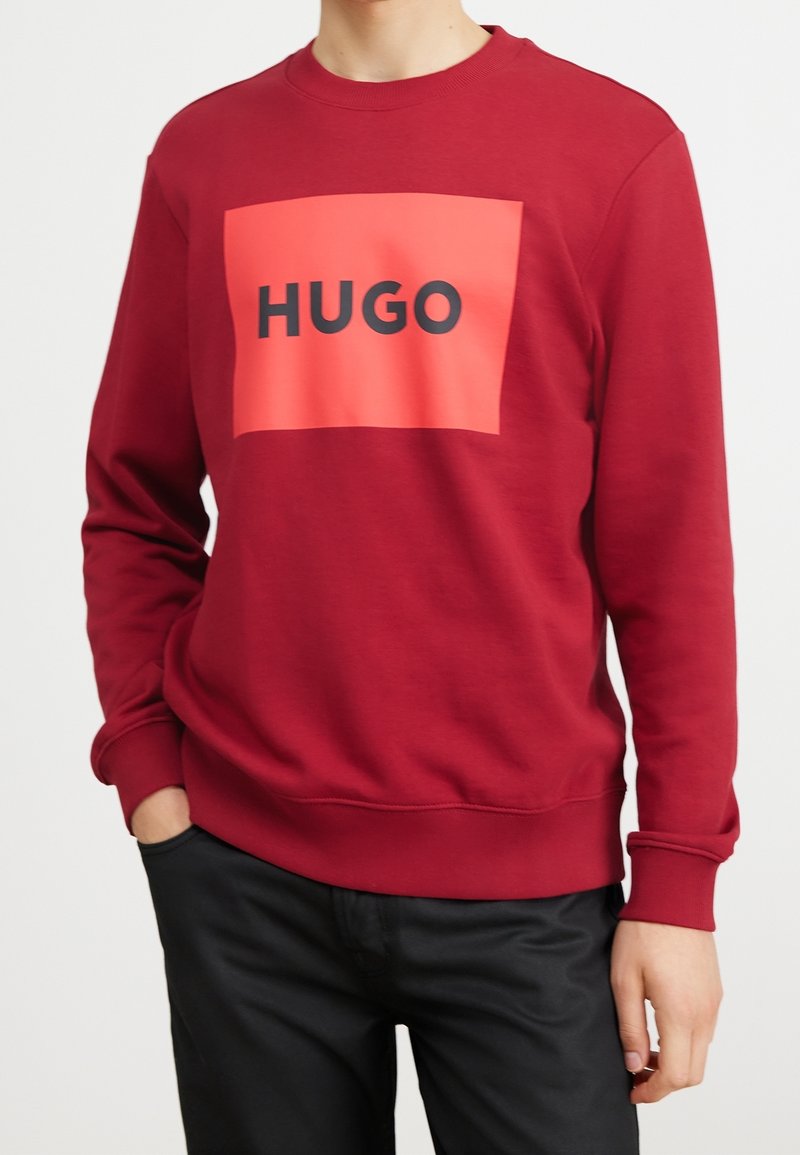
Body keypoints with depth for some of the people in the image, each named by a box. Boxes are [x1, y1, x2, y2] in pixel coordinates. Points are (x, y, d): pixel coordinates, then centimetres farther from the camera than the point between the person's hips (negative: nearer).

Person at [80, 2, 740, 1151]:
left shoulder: (619, 145, -1)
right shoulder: (201, 152, 7)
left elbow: (674, 545, -3)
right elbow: (136, 505, 11)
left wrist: (678, 879, -4)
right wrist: (148, 769, 1)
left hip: (526, 882, -2)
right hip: (244, 866, 2)